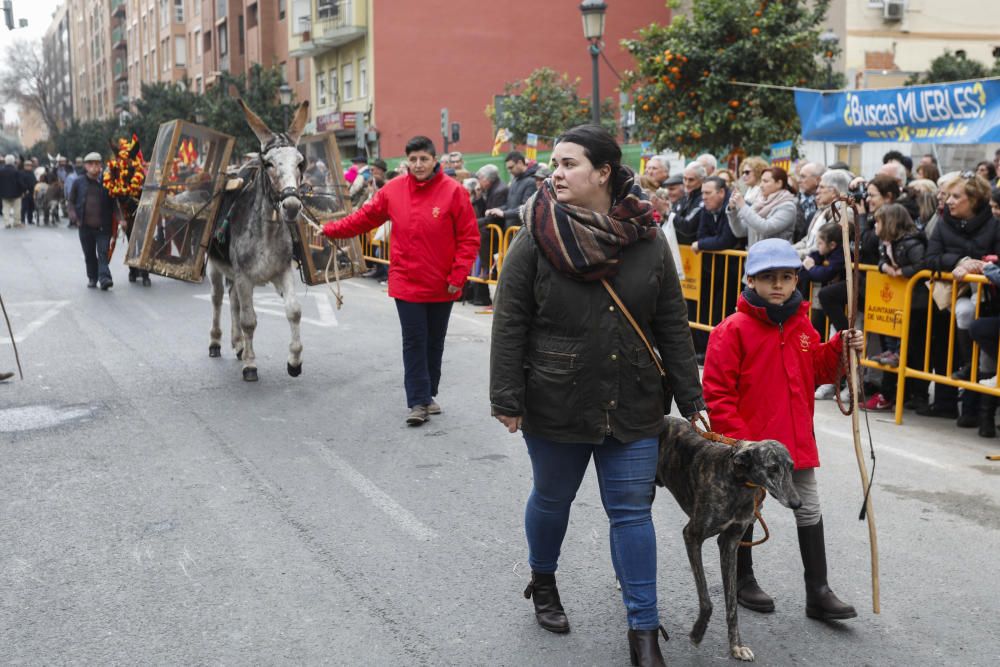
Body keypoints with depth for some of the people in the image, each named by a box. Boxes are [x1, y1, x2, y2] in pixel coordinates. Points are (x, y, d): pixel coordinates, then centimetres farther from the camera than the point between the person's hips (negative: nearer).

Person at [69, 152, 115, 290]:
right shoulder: (78, 183, 6)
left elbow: (113, 203, 5)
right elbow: (71, 201, 12)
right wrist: (76, 218, 1)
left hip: (103, 227, -2)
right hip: (85, 226, 3)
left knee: (103, 253, -9)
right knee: (89, 255, 11)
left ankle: (104, 277, -17)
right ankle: (92, 278, 23)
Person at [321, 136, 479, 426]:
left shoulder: (453, 191, -10)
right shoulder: (393, 190, -2)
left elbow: (469, 238, -9)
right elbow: (365, 217, 8)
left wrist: (458, 277, -13)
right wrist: (331, 229, 4)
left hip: (442, 286, 0)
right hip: (407, 284, 1)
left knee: (434, 343, 13)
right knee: (414, 342, 0)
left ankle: (429, 395, 28)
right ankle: (418, 402, 5)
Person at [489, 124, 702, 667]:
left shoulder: (647, 241, -2)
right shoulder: (537, 238, -8)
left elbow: (672, 327, 2)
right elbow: (509, 323, -8)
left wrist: (690, 399, 3)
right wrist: (507, 399, -11)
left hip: (633, 408, 1)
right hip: (555, 404, -1)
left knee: (632, 512, 4)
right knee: (552, 498, 17)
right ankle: (542, 582, 45)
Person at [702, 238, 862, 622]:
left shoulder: (801, 325, 5)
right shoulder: (733, 329, -15)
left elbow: (817, 371, 12)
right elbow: (717, 392, -15)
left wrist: (839, 348, -6)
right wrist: (737, 440, -18)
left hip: (797, 440, 6)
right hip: (749, 442, -5)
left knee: (809, 510, 9)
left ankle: (817, 592, 17)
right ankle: (743, 581, 30)